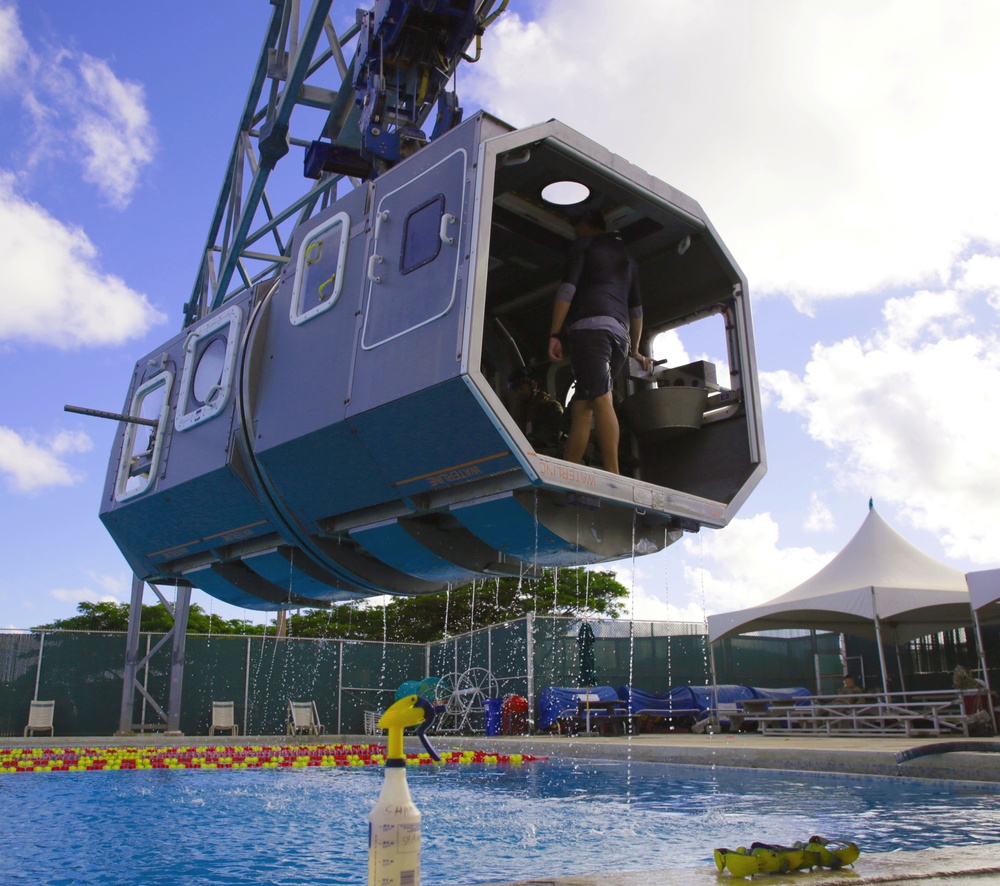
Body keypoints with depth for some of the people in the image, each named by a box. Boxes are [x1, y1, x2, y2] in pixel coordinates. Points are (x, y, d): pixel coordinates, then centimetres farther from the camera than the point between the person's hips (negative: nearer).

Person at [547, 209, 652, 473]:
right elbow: (636, 308, 31)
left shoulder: (584, 245, 11)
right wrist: (635, 350, 37)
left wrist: (554, 334, -6)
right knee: (582, 405, 6)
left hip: (589, 325, -7)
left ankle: (613, 476, -28)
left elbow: (568, 288, -3)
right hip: (619, 333, 7)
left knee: (601, 400, -18)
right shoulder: (627, 257, 30)